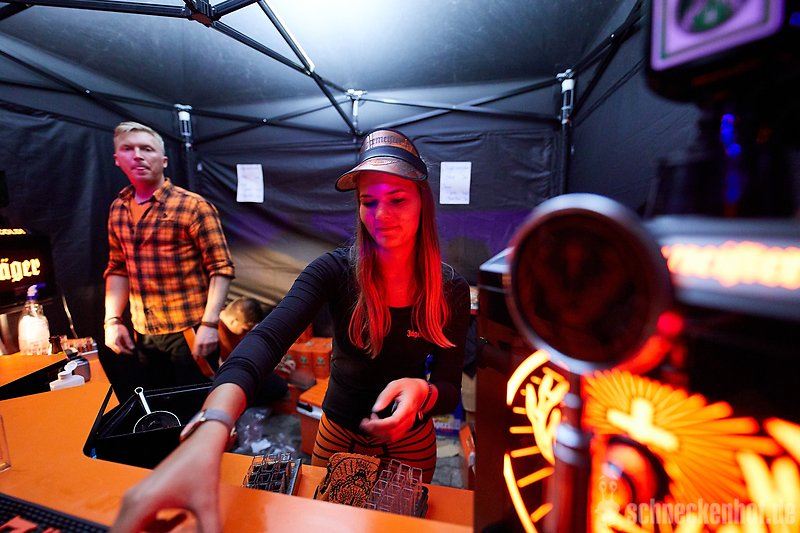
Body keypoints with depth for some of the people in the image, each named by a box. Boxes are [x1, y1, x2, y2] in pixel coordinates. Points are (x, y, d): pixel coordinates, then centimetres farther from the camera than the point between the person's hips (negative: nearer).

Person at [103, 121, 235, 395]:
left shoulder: (193, 206, -12)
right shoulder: (117, 210, 8)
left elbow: (221, 267, -15)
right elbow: (117, 268, 15)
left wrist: (209, 323, -21)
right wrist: (112, 319, 6)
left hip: (189, 331, -6)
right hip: (143, 334, 6)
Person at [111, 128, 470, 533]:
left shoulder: (450, 290, -17)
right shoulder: (335, 270, -21)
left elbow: (449, 390, -13)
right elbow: (268, 338, -35)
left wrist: (421, 391, -37)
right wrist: (210, 430, -53)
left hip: (409, 442, 1)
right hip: (337, 434, 0)